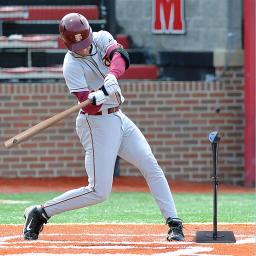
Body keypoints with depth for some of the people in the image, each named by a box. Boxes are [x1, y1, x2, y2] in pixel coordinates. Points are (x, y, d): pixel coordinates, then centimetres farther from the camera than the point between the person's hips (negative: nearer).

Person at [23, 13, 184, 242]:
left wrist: (112, 76, -42)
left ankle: (174, 223, 2)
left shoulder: (102, 39, -1)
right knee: (99, 192, -10)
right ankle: (40, 213, -1)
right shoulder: (72, 66, -18)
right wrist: (97, 97, -47)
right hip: (97, 123, -7)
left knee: (152, 168, -2)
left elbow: (120, 56, -22)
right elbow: (88, 106, -24)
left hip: (118, 118, 7)